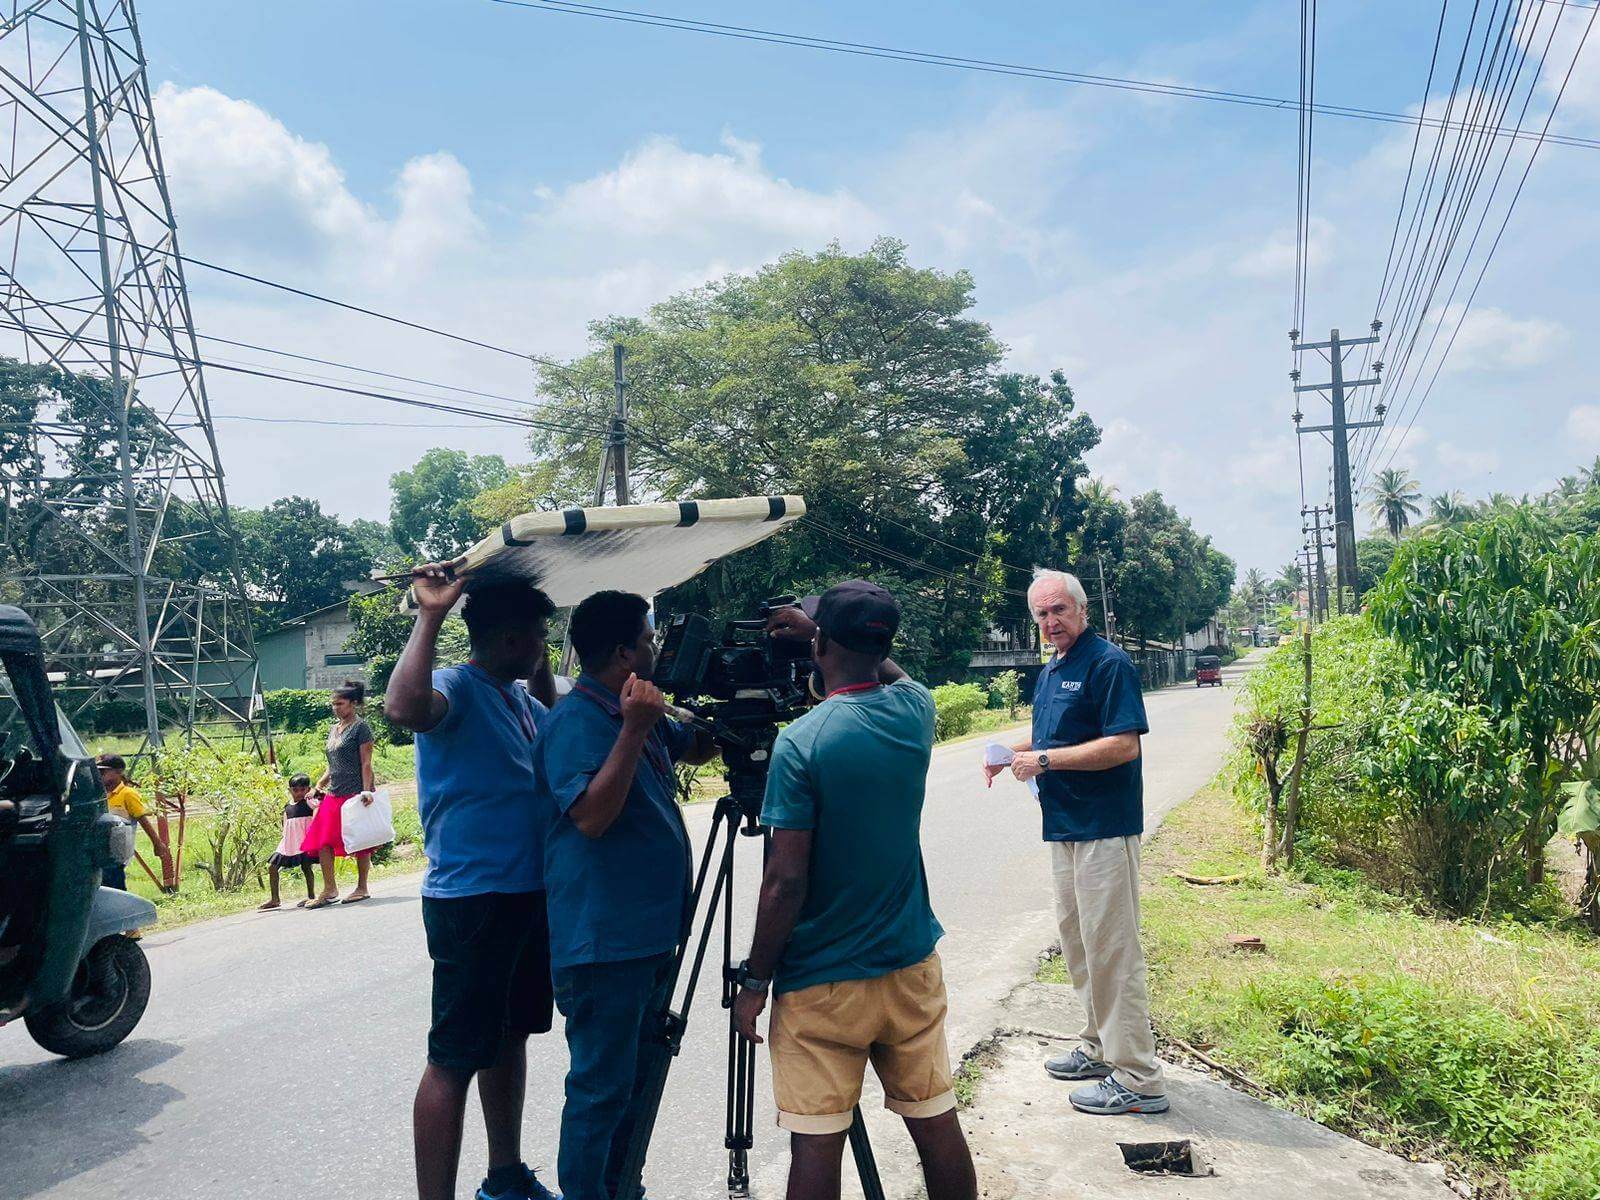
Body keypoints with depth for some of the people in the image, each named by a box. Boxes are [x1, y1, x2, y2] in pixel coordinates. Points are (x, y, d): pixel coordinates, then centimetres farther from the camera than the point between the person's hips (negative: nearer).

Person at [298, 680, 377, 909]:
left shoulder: (361, 727, -6)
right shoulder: (333, 729, 16)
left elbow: (366, 763, -11)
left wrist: (366, 791, -18)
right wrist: (319, 785, 12)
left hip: (355, 792, -7)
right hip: (334, 794, 8)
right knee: (322, 840, 1)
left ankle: (362, 888, 11)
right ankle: (329, 889, 8)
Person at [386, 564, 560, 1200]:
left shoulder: (522, 697, 12)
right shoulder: (456, 688, -15)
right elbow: (404, 708, -36)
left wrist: (543, 677, 12)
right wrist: (429, 616, -30)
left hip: (530, 894, 9)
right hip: (470, 901, -9)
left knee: (510, 1035, 19)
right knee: (454, 1059, -3)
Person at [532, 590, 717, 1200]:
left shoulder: (639, 710, 10)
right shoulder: (575, 721, -17)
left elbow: (697, 748, 24)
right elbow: (591, 815, -27)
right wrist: (633, 729, -30)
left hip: (650, 931, 10)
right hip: (603, 940, -10)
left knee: (633, 1079, 21)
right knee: (601, 1089, 0)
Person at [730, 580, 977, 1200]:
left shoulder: (801, 742, -18)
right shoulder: (915, 710, -3)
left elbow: (786, 880, -17)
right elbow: (889, 671, 24)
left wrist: (755, 981, -6)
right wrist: (814, 628, 22)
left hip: (821, 984, -5)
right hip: (912, 968, 5)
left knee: (816, 1144, 5)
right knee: (937, 1123, 16)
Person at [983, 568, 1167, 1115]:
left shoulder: (1108, 664, -14)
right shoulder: (1051, 670, 15)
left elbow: (1124, 745, -22)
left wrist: (1046, 759, -21)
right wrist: (1015, 752, 7)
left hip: (1104, 826, -10)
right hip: (1064, 824, 10)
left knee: (1110, 946, -6)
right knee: (1075, 937, 17)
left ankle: (1138, 1079, 3)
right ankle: (1099, 1047, 31)